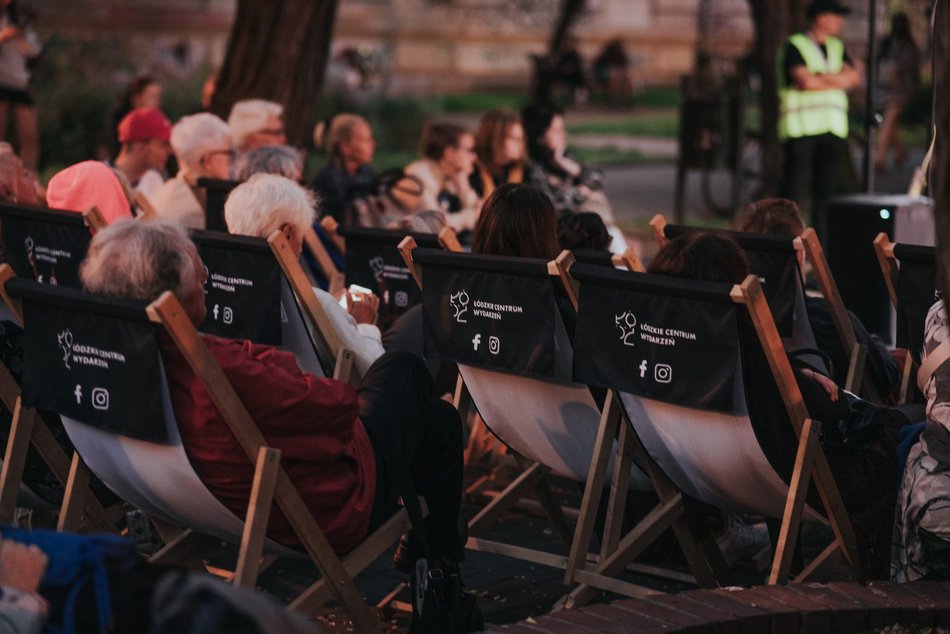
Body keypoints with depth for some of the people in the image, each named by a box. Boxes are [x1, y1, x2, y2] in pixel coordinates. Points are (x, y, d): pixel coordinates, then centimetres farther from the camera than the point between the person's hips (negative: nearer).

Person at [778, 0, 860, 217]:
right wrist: (839, 81, 0)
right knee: (797, 187, -7)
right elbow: (805, 81, -14)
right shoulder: (794, 46, -1)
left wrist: (820, 77, -8)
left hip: (833, 128, 6)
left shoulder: (837, 48, 20)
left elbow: (854, 77, 7)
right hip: (801, 128, -6)